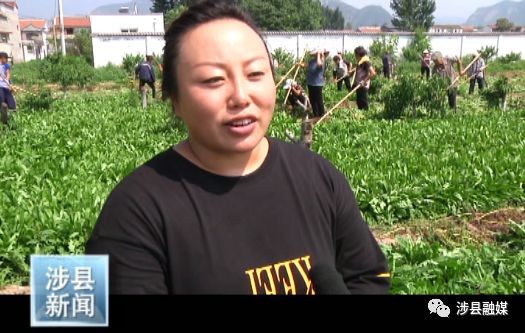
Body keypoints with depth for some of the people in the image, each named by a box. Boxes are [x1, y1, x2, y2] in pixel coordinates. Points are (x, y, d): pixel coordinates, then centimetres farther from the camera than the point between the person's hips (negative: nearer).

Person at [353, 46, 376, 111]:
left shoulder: (366, 61, -12)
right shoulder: (360, 62, 15)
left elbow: (373, 73, -21)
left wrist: (364, 81, -22)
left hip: (363, 87, -9)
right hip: (359, 86, 9)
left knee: (364, 105, -5)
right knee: (359, 104, 14)